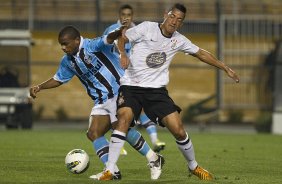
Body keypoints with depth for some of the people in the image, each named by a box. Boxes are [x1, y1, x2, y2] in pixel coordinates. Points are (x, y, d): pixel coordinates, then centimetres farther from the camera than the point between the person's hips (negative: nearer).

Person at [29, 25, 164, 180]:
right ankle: (113, 171, -4)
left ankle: (153, 159, -11)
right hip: (101, 101, 9)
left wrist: (118, 32, -57)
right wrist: (39, 87, 13)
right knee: (93, 134, -4)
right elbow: (58, 79, 26)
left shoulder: (92, 46, -15)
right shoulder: (68, 61, 10)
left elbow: (107, 40, -35)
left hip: (118, 93, -9)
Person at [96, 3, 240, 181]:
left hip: (156, 89, 3)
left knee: (178, 130, -6)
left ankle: (194, 166, 22)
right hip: (131, 86, -3)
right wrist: (123, 54, -24)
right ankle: (109, 171, -27)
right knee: (124, 117, -29)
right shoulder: (147, 28, -5)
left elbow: (201, 53, 21)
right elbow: (121, 38, -3)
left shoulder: (179, 40, 7)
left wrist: (226, 68, 25)